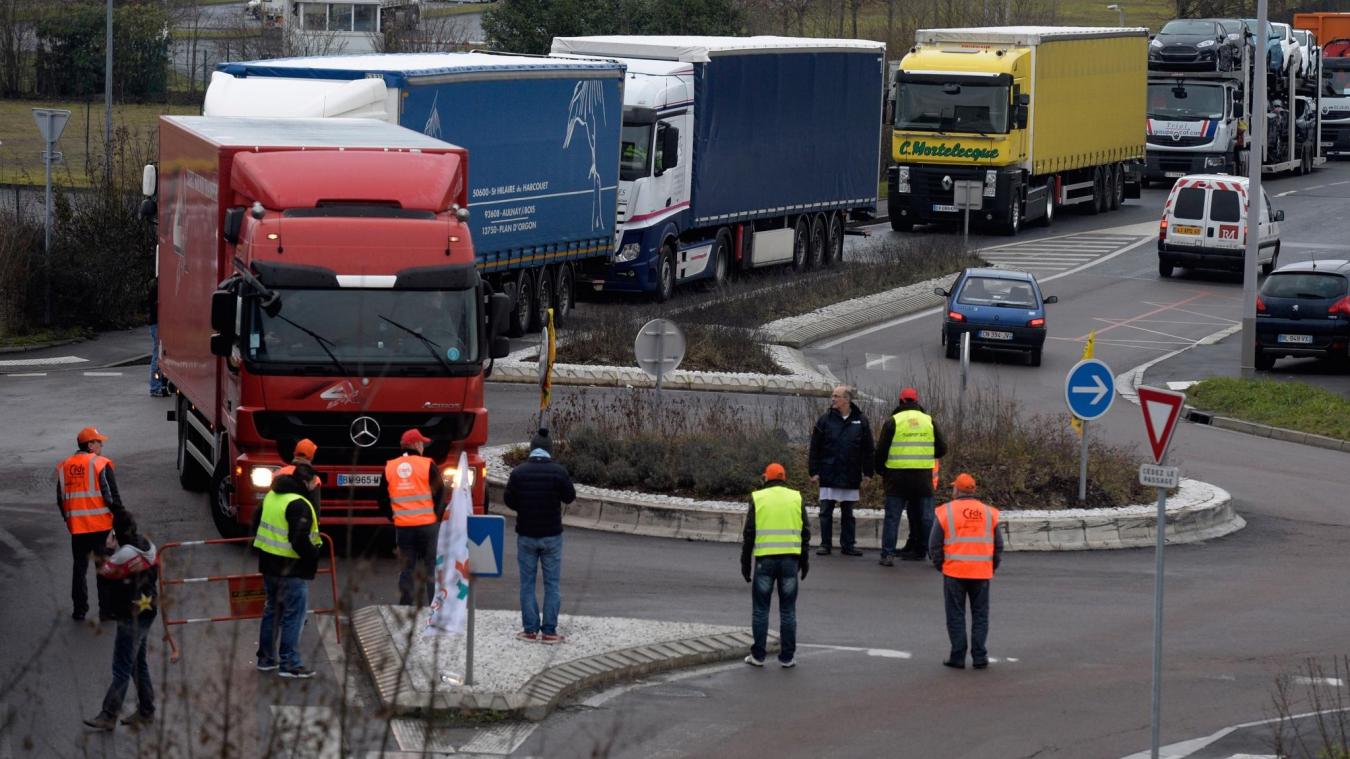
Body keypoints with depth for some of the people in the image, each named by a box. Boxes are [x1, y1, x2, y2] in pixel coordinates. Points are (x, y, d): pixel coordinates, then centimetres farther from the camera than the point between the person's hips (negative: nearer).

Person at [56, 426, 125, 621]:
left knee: (79, 567, 14)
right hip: (100, 525, -4)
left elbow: (60, 500, 14)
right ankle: (106, 609, 4)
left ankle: (79, 609, 16)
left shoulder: (65, 466, 9)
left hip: (76, 526, 4)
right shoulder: (100, 464, -9)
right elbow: (112, 496, -11)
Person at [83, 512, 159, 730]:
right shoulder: (148, 546, 4)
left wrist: (100, 561, 7)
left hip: (131, 618, -10)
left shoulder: (126, 554, -23)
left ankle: (109, 716, -3)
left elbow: (106, 572, -13)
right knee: (138, 663, 19)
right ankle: (146, 711, 26)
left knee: (122, 669, -5)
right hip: (147, 612, 10)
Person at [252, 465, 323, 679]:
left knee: (272, 610, 20)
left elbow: (256, 521, 20)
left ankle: (266, 658, 27)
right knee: (293, 615, -3)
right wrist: (313, 555, -11)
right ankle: (290, 664, -4)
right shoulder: (299, 505, -20)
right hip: (292, 569, -9)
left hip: (268, 564, 9)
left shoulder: (272, 497, 9)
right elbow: (299, 539, -26)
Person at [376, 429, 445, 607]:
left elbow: (382, 499, 8)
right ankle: (427, 604, 5)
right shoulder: (427, 465, -6)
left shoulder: (390, 468, 5)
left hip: (402, 526, 3)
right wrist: (437, 515, 8)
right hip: (426, 525, -3)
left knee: (406, 568, 7)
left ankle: (405, 604, 3)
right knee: (428, 567, 6)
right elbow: (440, 494, -6)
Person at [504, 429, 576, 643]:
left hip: (526, 535, 1)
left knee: (527, 583, 9)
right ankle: (549, 631, 3)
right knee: (552, 583, 6)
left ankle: (530, 629, 8)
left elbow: (508, 500, 0)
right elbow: (569, 497, -1)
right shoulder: (558, 471, -12)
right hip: (552, 535, -1)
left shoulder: (518, 472, -7)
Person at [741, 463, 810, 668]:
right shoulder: (796, 498, 6)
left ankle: (758, 655, 7)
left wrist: (745, 562, 5)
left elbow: (749, 533, -1)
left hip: (765, 559, -1)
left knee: (760, 609, 7)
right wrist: (805, 561, 12)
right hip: (790, 559, 1)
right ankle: (787, 657, 6)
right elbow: (805, 533, 5)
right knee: (788, 610, 7)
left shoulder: (758, 498, 2)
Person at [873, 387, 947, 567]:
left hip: (897, 477, -2)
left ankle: (887, 553, -5)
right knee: (925, 516, 10)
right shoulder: (929, 421, 6)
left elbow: (881, 451, -2)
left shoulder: (892, 422, -1)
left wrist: (881, 471, 15)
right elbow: (941, 449, 10)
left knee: (892, 516, 2)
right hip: (923, 477, 2)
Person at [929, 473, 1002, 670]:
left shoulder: (946, 512, -3)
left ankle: (958, 657, 6)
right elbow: (998, 546, 8)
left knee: (956, 616, 6)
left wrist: (940, 565, 10)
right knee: (980, 615, 10)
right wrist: (992, 568, 17)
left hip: (954, 572, -2)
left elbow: (934, 546, -3)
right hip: (982, 573, 2)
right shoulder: (989, 513, 6)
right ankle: (979, 656, 7)